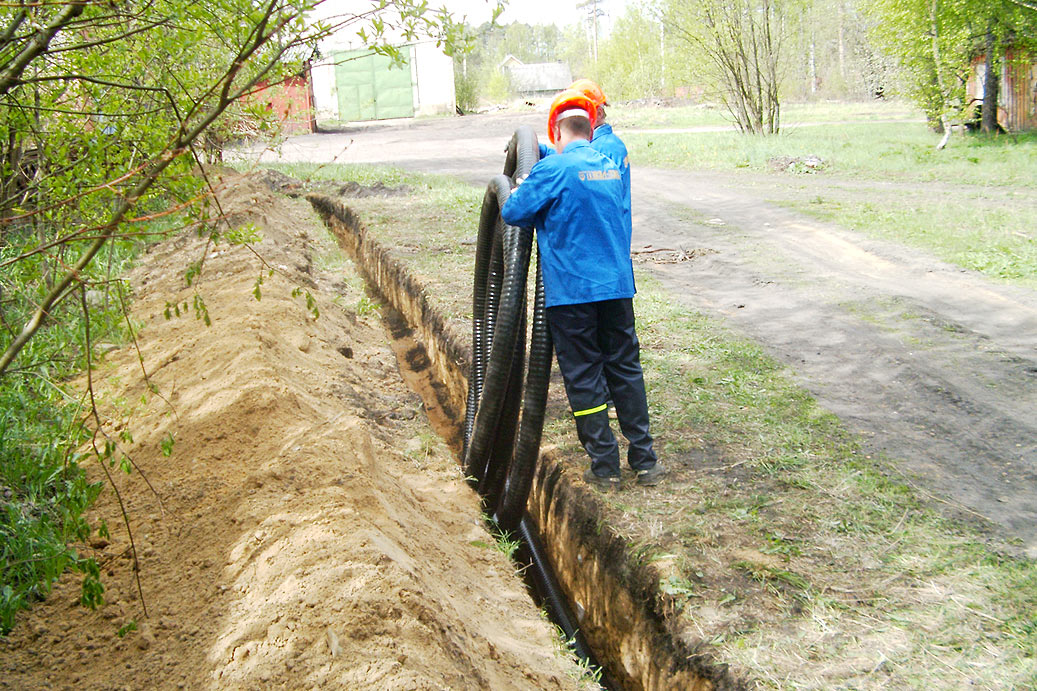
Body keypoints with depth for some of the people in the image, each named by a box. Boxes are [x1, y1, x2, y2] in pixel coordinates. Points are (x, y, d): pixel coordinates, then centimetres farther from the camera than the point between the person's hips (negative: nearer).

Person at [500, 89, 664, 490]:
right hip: (617, 285, 6)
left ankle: (605, 466, 8)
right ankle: (644, 460, 17)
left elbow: (513, 213, -10)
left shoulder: (554, 169, -10)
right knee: (625, 369, 13)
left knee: (584, 377, 4)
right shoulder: (611, 168, 11)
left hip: (572, 290, -6)